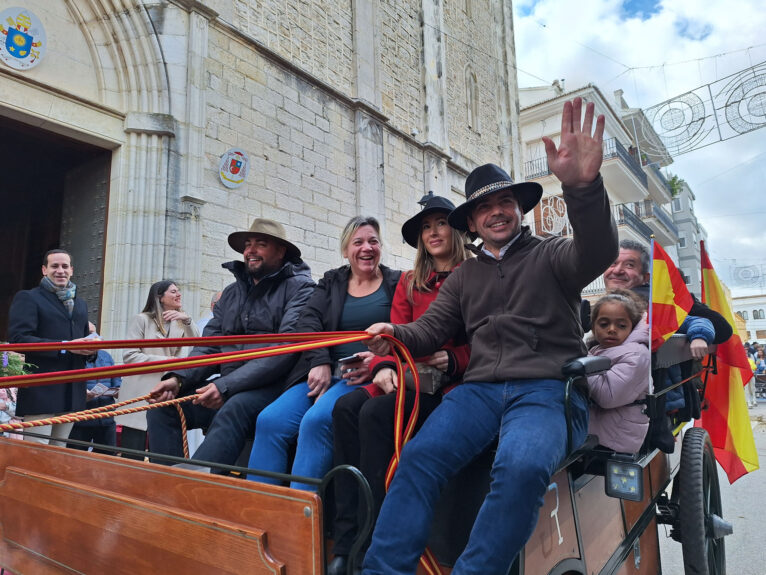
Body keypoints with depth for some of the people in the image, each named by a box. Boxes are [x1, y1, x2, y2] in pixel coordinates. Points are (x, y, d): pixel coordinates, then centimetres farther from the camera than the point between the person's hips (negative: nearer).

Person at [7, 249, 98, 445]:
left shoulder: (80, 304, 20)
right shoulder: (27, 298, -1)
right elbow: (18, 339, -13)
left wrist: (90, 348, 1)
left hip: (72, 393, 6)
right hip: (40, 391, -6)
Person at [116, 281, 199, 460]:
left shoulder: (180, 323, 16)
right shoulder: (141, 320, 1)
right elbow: (130, 356, -8)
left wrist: (187, 320, -11)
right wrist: (166, 361, -12)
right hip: (141, 396, -4)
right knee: (133, 456, -1)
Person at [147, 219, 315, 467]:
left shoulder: (299, 288, -3)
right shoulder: (231, 292, 19)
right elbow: (209, 346, 14)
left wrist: (227, 386, -21)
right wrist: (178, 378, -6)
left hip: (274, 387, -7)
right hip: (228, 386, 7)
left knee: (233, 410, -35)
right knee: (162, 407, -9)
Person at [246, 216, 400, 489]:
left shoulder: (396, 283, 10)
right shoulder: (331, 281, 19)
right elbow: (308, 321, 5)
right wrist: (320, 362, -11)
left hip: (367, 376, -4)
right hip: (325, 372, 4)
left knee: (316, 421, -30)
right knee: (269, 421, -18)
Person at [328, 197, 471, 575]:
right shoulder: (409, 283, 18)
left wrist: (453, 359, -19)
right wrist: (384, 366, -11)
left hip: (451, 383, -5)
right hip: (409, 378, 5)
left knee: (377, 412, -30)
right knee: (346, 406, -23)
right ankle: (346, 544, -21)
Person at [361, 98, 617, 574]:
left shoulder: (550, 256, 10)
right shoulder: (464, 277, 23)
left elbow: (599, 252, -11)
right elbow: (432, 328, 15)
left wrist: (583, 187, -31)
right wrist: (394, 334, -8)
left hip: (548, 389, -3)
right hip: (480, 388, 3)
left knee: (522, 467, -34)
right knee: (419, 456, -24)